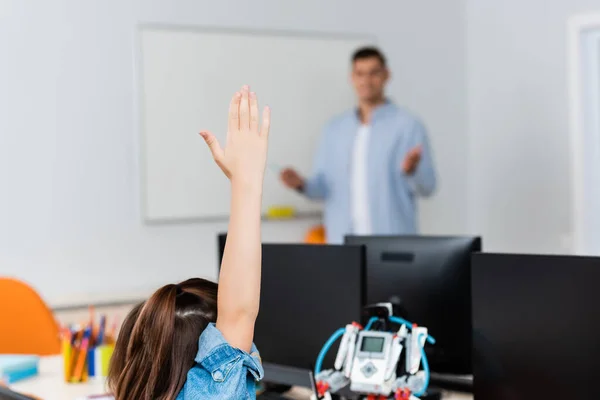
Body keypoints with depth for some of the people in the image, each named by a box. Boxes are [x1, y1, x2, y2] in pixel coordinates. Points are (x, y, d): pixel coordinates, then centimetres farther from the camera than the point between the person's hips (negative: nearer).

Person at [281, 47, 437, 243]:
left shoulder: (408, 125, 0)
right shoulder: (335, 129, 13)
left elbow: (427, 186, -4)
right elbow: (324, 187, 12)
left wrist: (412, 170, -24)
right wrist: (301, 184, -8)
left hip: (391, 242, -3)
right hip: (343, 241, 4)